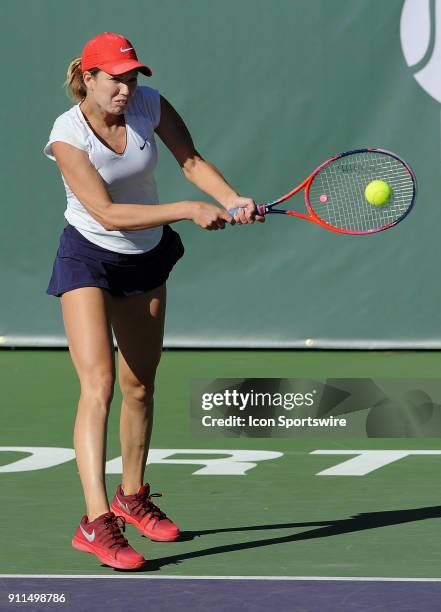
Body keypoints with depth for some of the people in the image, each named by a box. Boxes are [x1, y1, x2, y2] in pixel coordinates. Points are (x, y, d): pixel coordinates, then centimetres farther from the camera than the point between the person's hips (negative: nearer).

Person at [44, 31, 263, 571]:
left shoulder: (150, 105, -11)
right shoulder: (68, 136, -24)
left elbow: (190, 161, -2)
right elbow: (106, 213, -30)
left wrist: (232, 199, -21)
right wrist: (189, 210, -34)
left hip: (147, 259, 5)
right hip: (89, 259, -5)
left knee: (140, 386, 16)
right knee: (98, 385, -21)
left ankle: (133, 497, 37)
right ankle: (97, 522, -28)